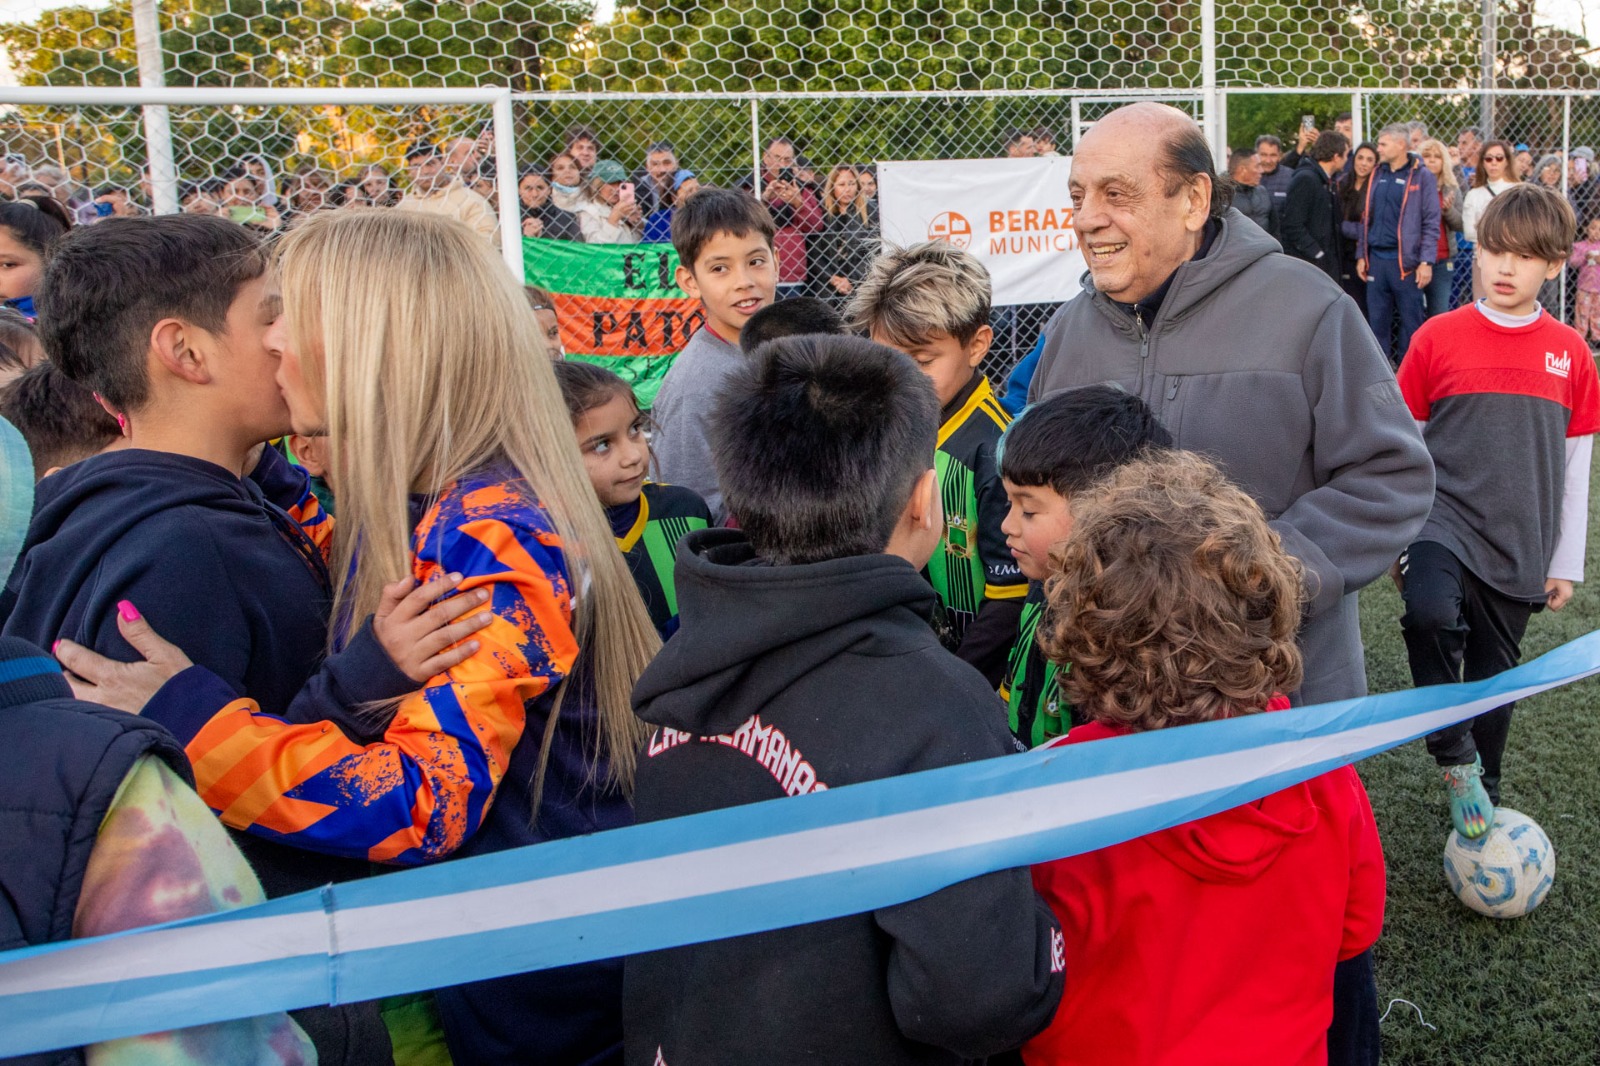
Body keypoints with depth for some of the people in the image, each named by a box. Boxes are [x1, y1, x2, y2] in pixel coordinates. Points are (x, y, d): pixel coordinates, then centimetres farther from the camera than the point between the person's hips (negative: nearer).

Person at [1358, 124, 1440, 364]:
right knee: (1377, 321, 8)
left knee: (1411, 321, 2)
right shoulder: (1377, 175, 12)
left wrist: (1426, 262, -12)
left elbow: (1431, 223, -6)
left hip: (1406, 261, -5)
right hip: (1376, 259, 5)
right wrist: (1361, 255, 11)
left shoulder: (1421, 177, -3)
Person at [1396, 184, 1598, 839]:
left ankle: (1486, 796, 36)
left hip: (1520, 545, 3)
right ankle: (1455, 759, -11)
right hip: (1443, 521, -2)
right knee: (1430, 613, -32)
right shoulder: (1439, 337, -5)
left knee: (1496, 675, 13)